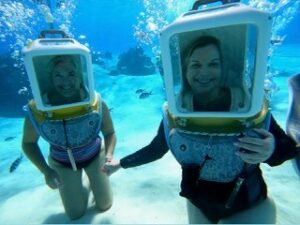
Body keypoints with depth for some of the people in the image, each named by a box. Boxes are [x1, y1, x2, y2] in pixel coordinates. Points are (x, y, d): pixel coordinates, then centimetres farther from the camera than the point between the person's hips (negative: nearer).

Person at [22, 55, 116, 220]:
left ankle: (95, 179, 44)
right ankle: (86, 180, 42)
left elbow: (110, 133, -14)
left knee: (104, 205, 15)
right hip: (62, 164, 1)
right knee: (75, 214, 16)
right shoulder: (37, 111, -28)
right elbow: (28, 143, -9)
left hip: (95, 157, 0)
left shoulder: (96, 104, -29)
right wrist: (46, 171, -19)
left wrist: (109, 155, -31)